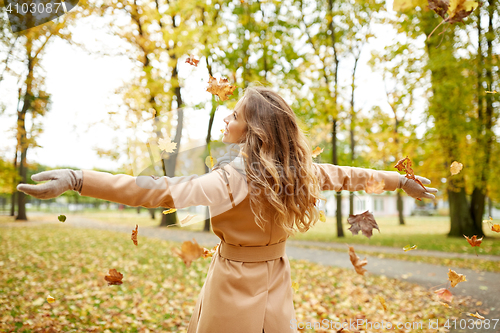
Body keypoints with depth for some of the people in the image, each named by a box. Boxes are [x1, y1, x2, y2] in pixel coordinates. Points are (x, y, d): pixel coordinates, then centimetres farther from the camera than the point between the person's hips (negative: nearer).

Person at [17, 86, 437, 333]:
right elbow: (348, 175, 11)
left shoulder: (235, 179, -23)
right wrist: (402, 181, 28)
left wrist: (76, 179, -38)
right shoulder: (299, 172, -2)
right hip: (275, 289, 6)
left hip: (235, 289, -6)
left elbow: (162, 190, -34)